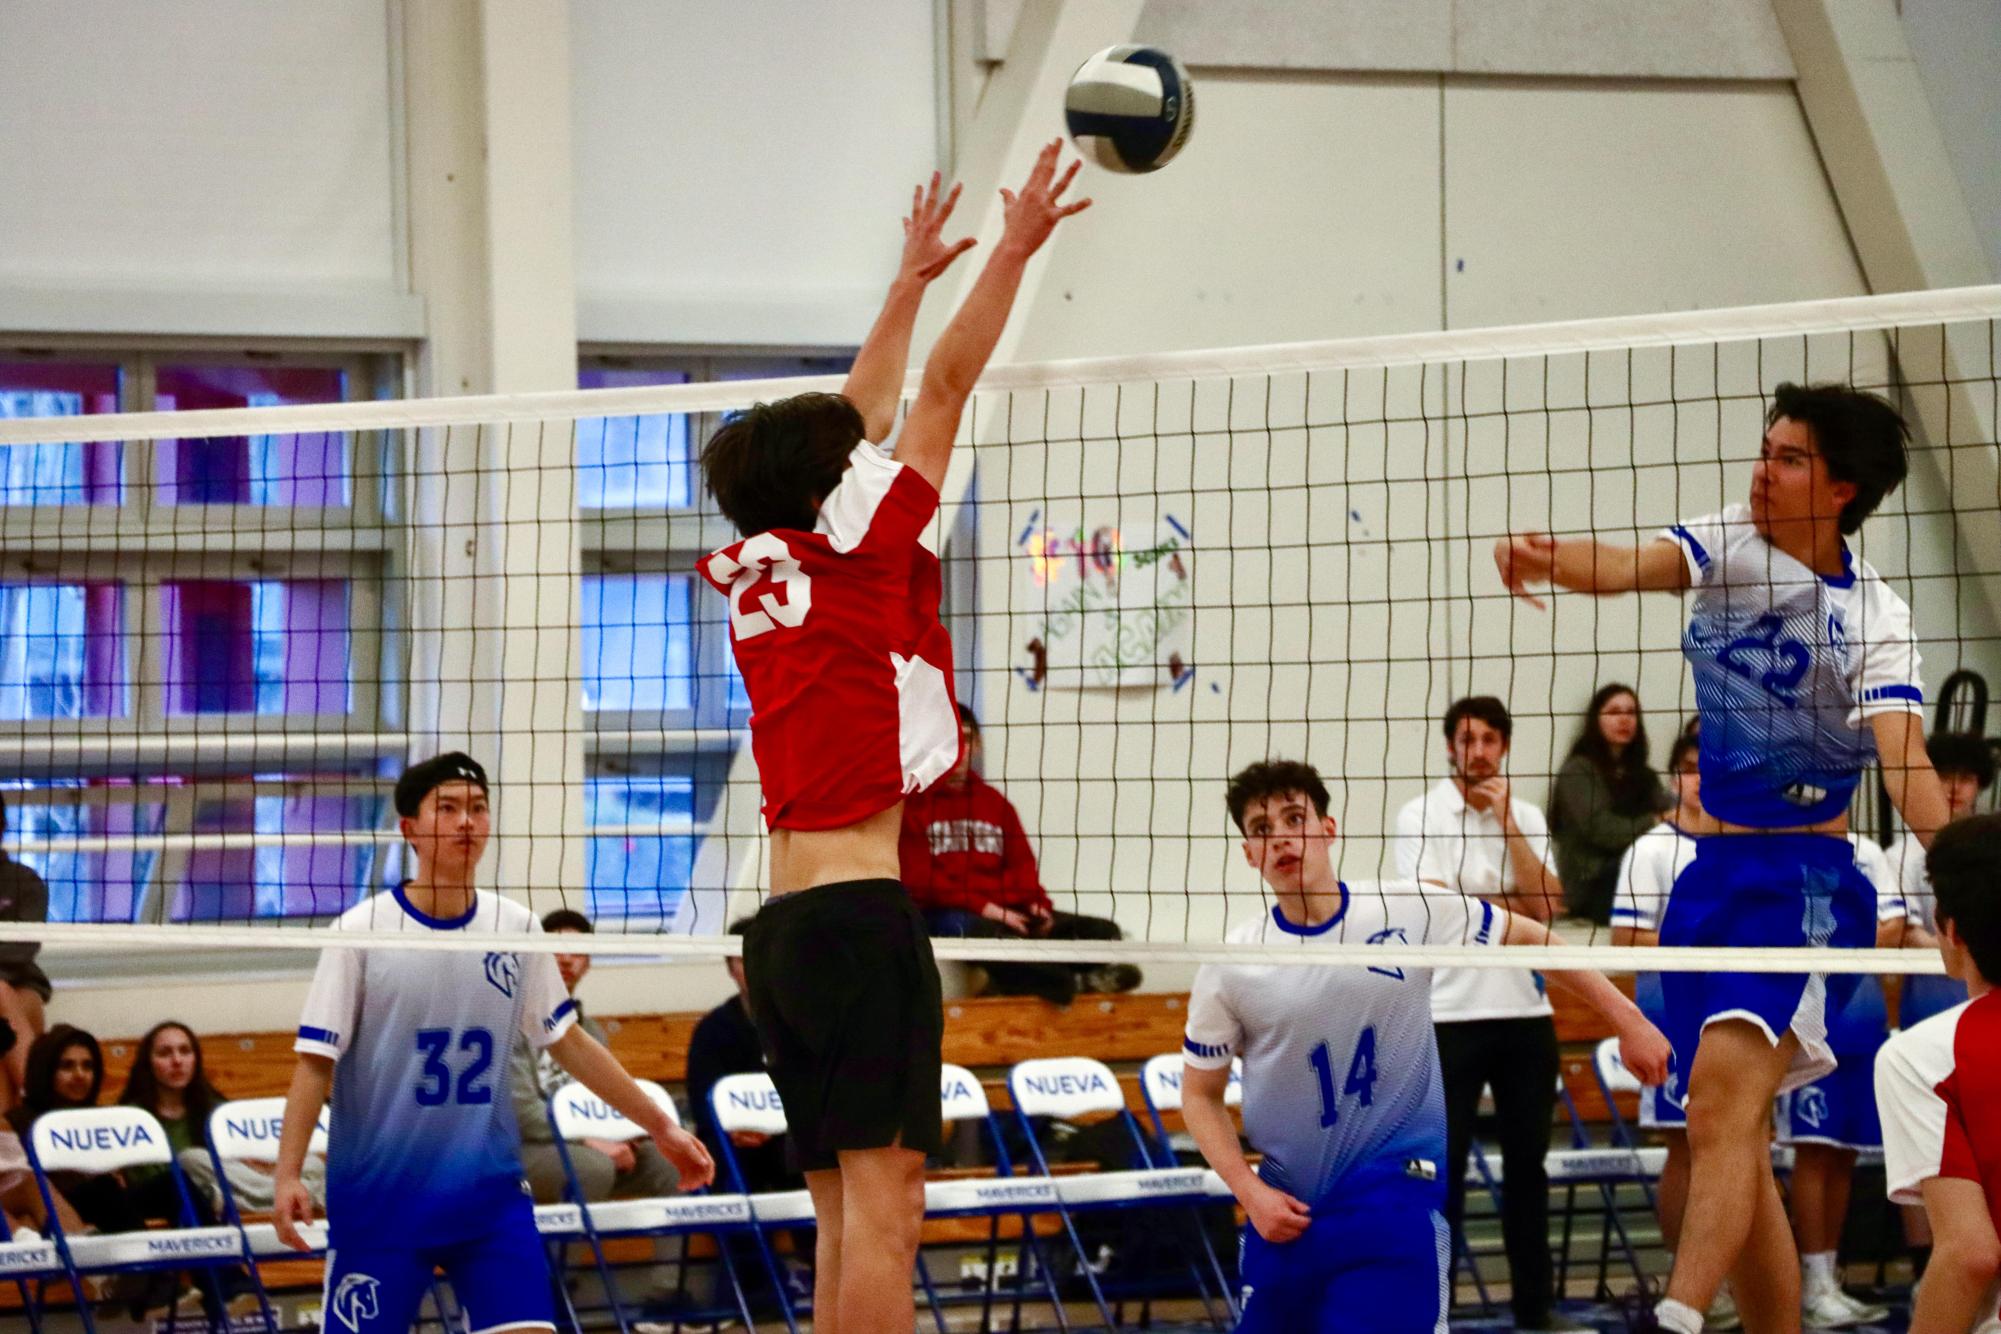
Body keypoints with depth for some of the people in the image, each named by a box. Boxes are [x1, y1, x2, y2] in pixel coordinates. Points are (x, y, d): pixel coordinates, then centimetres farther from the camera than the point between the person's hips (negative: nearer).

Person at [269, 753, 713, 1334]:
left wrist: (660, 1126, 14)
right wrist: (288, 1174, -16)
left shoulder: (515, 929, 4)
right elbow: (315, 1062, -7)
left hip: (491, 1193, 3)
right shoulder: (362, 931, -6)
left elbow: (568, 1042, 14)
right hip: (378, 1197, -3)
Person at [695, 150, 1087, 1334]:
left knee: (845, 1211, 8)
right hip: (861, 912, -8)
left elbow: (857, 424, 28)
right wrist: (1015, 249, 6)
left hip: (781, 923, 8)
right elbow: (945, 388, 0)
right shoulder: (856, 557, -4)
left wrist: (912, 279, 37)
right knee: (883, 1198, -12)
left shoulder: (756, 575, 15)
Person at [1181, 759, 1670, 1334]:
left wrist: (1626, 1020, 9)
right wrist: (1251, 1193, -5)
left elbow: (1528, 937, 9)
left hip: (1397, 1194, -2)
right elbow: (1200, 1093, 8)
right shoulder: (1230, 967, -2)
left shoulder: (1410, 911, -4)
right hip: (1286, 1207, 2)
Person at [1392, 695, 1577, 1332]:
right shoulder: (1421, 815, -1)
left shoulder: (1526, 818, 10)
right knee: (1444, 1165, -3)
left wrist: (1505, 819, -8)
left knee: (1528, 1161, 8)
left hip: (1525, 1010, 4)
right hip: (1450, 1013, -4)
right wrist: (1513, 905, -8)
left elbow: (1545, 902, -4)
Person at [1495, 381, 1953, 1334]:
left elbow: (1904, 759, -20)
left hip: (1803, 882, -6)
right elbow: (1630, 569, -14)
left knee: (1721, 1101, -27)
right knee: (1733, 1144, 7)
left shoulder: (1873, 620, -8)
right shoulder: (1729, 547, 5)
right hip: (1714, 874, 6)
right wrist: (1544, 557, -36)